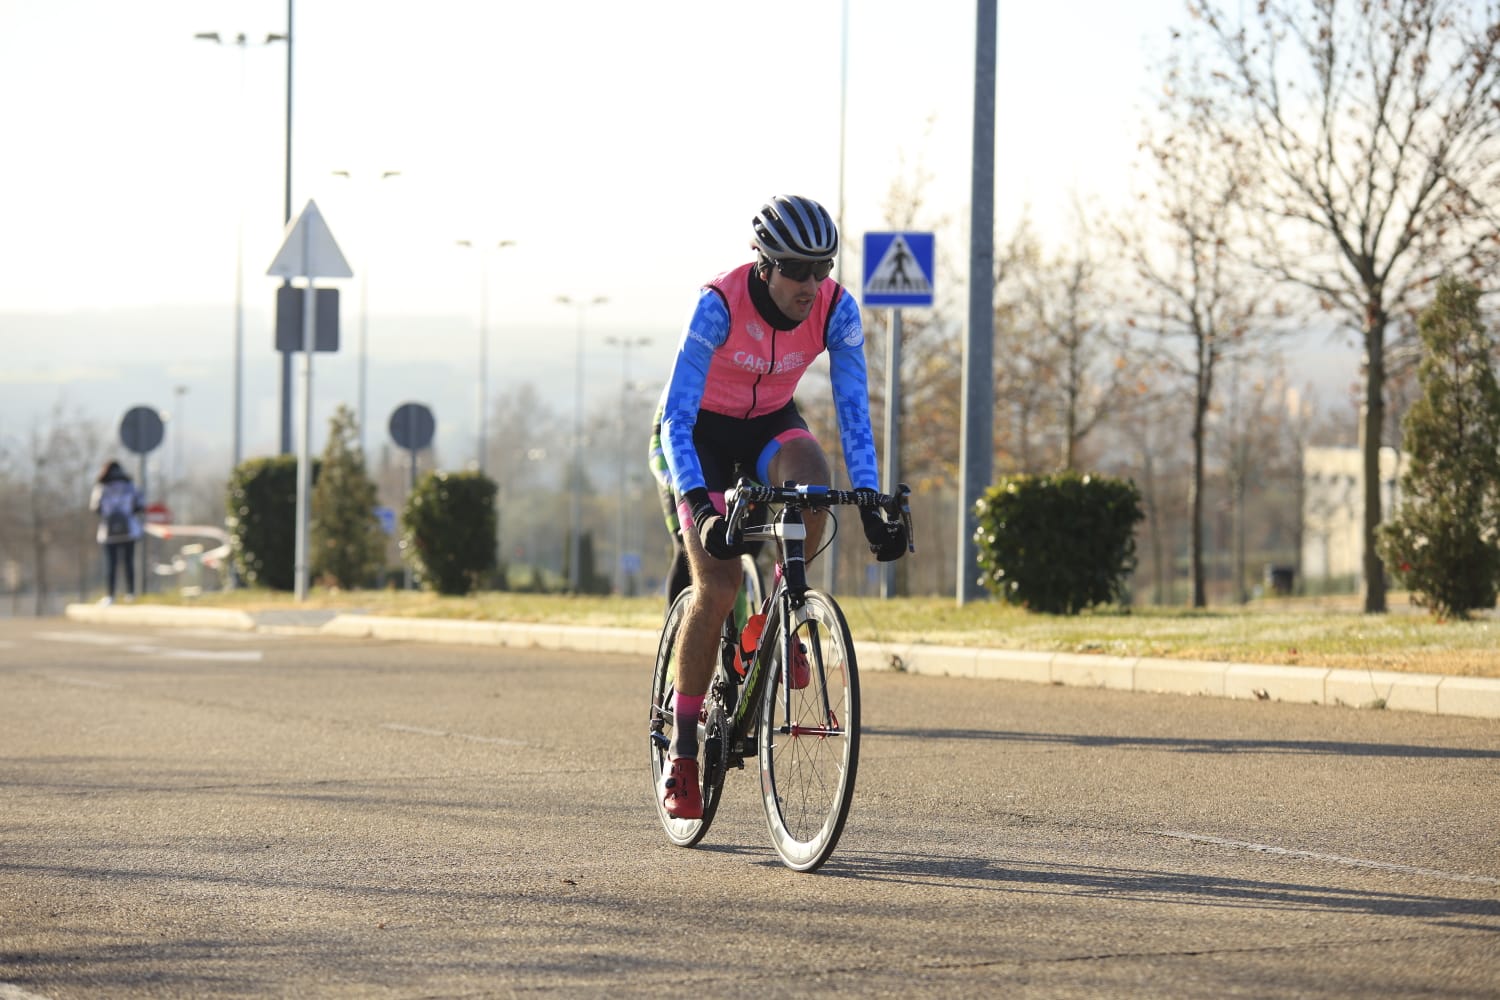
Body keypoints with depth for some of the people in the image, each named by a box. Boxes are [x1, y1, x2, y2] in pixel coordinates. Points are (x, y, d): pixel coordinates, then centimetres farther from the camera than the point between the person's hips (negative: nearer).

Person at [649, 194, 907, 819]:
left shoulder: (837, 309, -22)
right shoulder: (719, 303, -32)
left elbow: (853, 413, -20)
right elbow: (677, 414, -35)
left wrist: (871, 509, -31)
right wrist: (699, 505, -47)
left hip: (770, 426, 3)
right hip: (700, 431, -3)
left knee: (812, 481, -34)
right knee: (717, 589, -17)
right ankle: (681, 756, -4)